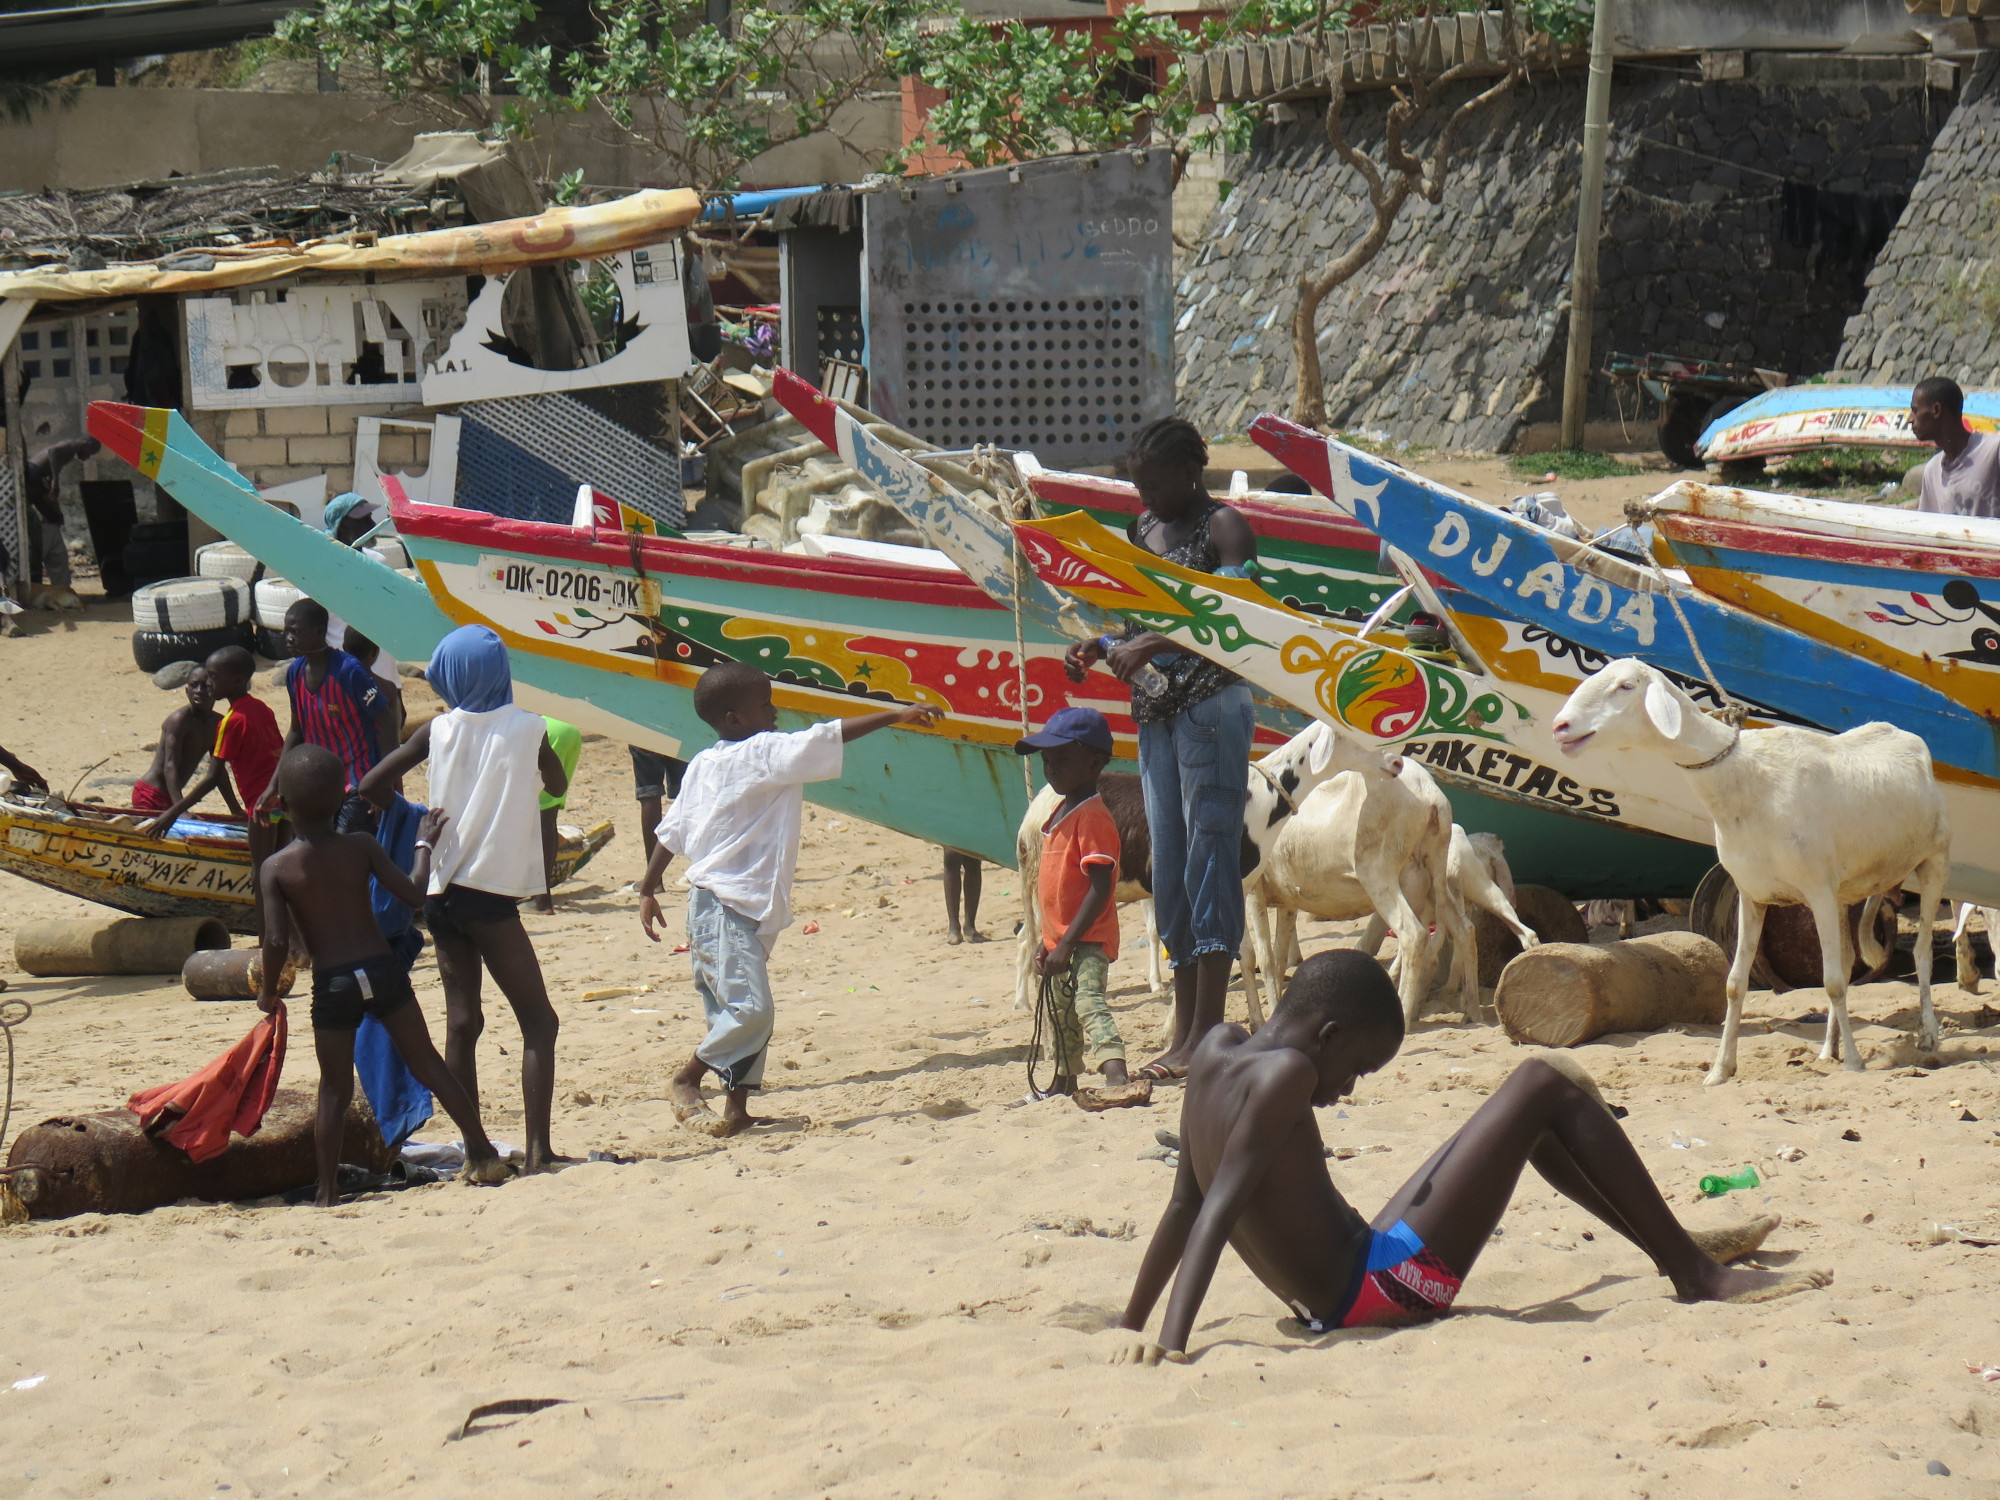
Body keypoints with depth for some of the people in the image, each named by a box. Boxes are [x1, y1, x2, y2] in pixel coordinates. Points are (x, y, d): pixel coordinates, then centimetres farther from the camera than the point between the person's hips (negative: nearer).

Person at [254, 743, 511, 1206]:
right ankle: (482, 1152, 15)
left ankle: (328, 1193, 8)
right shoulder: (361, 846, 0)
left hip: (333, 984, -2)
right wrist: (424, 844, 15)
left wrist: (269, 993, 5)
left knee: (334, 1090, 8)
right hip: (384, 970, 2)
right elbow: (414, 893, 0)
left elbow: (277, 941, -11)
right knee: (428, 1065, 12)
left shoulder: (276, 869, -5)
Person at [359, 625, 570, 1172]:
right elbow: (556, 783, 12)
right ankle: (539, 1151, -10)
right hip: (490, 896, -4)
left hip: (442, 892, 4)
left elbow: (372, 786, -1)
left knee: (462, 1021, 9)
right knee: (538, 1021, 0)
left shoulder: (439, 730, 0)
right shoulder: (527, 729, -6)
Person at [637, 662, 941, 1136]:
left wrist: (648, 890, 23)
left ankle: (736, 1107, 12)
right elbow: (826, 737, -16)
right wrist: (895, 716, -14)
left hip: (715, 905, 10)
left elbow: (671, 831, 16)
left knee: (737, 1013, 11)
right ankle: (685, 1081, -1)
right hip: (727, 908, -10)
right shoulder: (760, 754, -12)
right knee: (751, 1009, -13)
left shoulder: (703, 764, 13)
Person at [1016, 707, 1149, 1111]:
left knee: (1088, 1001, -29)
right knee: (1062, 1015, 25)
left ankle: (1117, 1079, -47)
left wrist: (1067, 945, -27)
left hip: (1088, 940, -11)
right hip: (1061, 940, 11)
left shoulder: (1092, 818, -19)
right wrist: (1047, 943, 20)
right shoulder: (1061, 814, 13)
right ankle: (1065, 1084, 43)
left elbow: (1099, 889, -25)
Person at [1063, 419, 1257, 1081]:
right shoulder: (1144, 528, 16)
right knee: (1169, 862, 8)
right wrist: (1102, 645, 5)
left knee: (1210, 851, -8)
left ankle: (1207, 1032, -8)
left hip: (1211, 706, -8)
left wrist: (1152, 646, -26)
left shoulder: (1222, 527, -7)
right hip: (1154, 711, 8)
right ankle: (1183, 1032, 11)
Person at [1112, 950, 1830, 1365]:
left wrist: (1132, 1322, 19)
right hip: (1383, 1285, -10)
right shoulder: (1285, 1072, -16)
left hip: (1329, 1304, 10)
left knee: (1523, 1114, 26)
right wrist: (1170, 1341, -34)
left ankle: (1670, 1245, 36)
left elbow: (1186, 1200, 15)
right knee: (1545, 1086, -6)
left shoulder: (1217, 1051, 9)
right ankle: (1699, 1275, -1)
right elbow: (1221, 1203, -26)